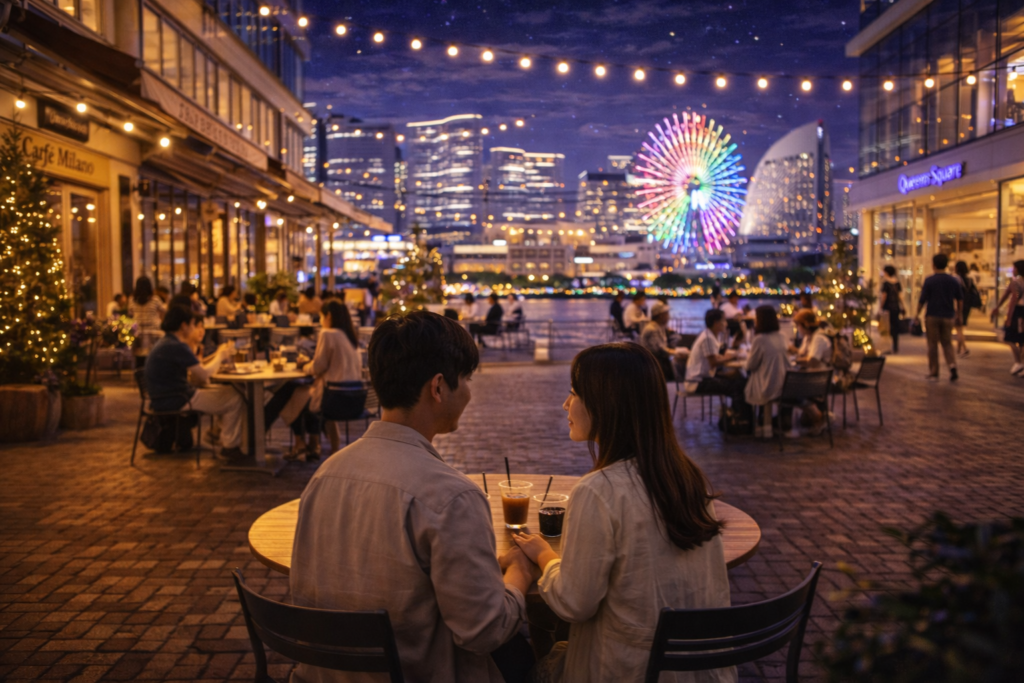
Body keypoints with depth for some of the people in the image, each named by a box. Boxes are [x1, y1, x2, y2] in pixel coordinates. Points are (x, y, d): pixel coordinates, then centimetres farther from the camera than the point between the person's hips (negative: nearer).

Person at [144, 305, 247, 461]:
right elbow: (204, 374, -19)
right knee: (235, 398, -5)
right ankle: (230, 447, 4)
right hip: (177, 402, -10)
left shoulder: (164, 343, 12)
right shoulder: (177, 347, -21)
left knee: (225, 390, 20)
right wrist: (220, 356, -2)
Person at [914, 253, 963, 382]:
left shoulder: (929, 280, -8)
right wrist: (959, 315, 20)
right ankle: (952, 366, -10)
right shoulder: (953, 280, 3)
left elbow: (922, 300, -10)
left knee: (933, 344, 6)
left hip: (932, 316, -3)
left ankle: (933, 372, 11)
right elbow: (960, 299, 9)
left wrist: (917, 314, 1)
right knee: (947, 343, 12)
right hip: (948, 317, 3)